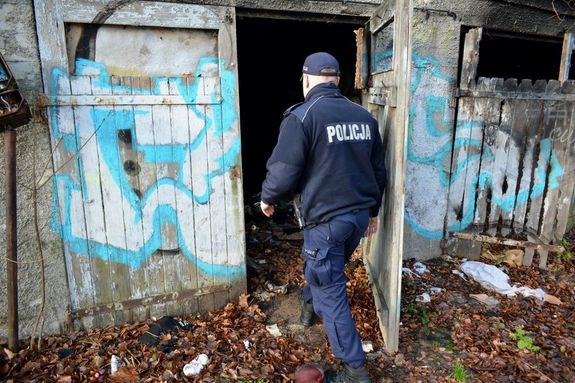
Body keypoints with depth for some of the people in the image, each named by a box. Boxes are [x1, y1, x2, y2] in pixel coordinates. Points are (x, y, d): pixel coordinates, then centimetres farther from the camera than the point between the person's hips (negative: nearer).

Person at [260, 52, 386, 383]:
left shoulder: (302, 116, -14)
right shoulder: (364, 116, 6)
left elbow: (283, 172, -18)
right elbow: (379, 170, 12)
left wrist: (268, 199, 3)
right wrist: (372, 211, 24)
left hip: (325, 218, -7)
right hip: (360, 214, 7)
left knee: (331, 291, 7)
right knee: (328, 270, 29)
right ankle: (309, 304, 55)